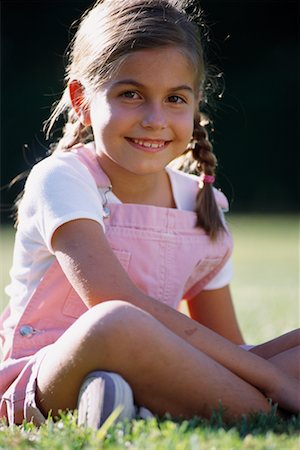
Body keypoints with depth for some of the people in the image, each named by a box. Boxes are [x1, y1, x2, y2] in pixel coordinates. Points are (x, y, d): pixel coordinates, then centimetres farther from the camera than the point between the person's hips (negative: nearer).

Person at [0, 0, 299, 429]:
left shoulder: (203, 208, 10)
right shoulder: (63, 180, -9)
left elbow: (227, 347, 16)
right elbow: (115, 303, -24)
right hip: (54, 382, -6)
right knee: (117, 324, -39)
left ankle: (149, 414, -27)